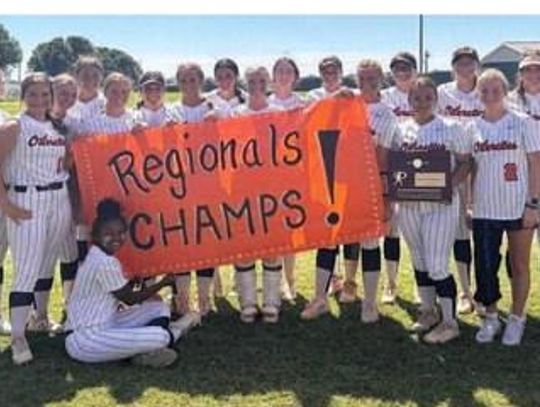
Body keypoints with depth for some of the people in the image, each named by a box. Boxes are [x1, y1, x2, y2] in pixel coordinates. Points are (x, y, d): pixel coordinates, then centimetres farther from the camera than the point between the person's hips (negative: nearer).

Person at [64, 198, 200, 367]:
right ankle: (172, 333, 8)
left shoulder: (106, 259, 12)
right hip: (85, 340, -11)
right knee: (161, 336, -26)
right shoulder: (104, 263, -19)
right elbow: (130, 299, -10)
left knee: (160, 308, 12)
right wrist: (163, 283, 0)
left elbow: (123, 294, 15)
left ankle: (144, 349, -9)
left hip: (103, 326, 11)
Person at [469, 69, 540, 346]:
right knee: (485, 265, 5)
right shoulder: (474, 128, 5)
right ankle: (491, 317, 21)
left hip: (518, 207, -3)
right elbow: (471, 168, 10)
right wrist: (467, 203, 5)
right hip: (484, 208, 3)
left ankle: (517, 319, 21)